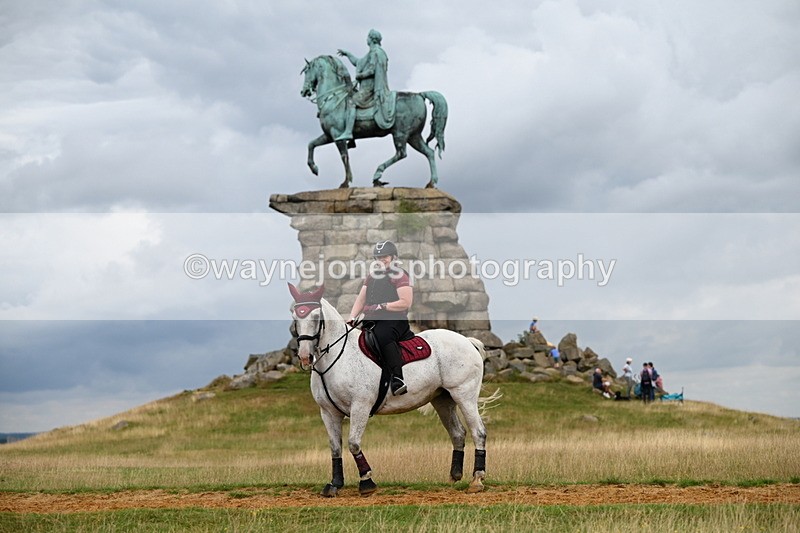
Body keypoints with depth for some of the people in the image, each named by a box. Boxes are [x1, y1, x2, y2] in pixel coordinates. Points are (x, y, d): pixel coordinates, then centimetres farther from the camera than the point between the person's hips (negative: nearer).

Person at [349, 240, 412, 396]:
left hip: (393, 319, -8)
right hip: (371, 320, 8)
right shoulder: (372, 276, 23)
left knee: (383, 336, -38)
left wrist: (382, 306, -13)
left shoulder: (400, 276, 0)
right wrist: (352, 317, 3)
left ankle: (398, 379, -46)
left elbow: (406, 302, -10)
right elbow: (361, 300, 20)